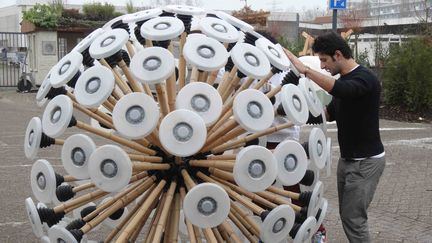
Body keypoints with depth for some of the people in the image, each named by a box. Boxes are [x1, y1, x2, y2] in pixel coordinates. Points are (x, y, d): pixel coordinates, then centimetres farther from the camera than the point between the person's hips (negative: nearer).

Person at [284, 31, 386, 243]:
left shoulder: (365, 78, -19)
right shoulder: (343, 80, 9)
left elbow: (338, 89, -40)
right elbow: (330, 114, 18)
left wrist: (304, 69, -41)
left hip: (366, 161, -9)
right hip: (347, 159, 9)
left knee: (353, 217, -8)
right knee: (347, 215, 12)